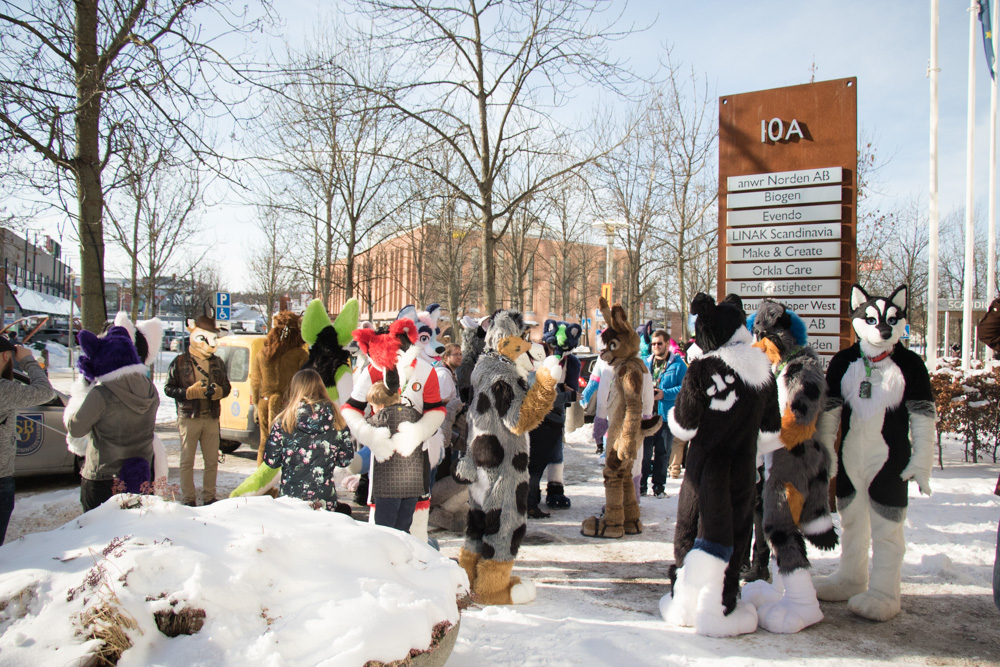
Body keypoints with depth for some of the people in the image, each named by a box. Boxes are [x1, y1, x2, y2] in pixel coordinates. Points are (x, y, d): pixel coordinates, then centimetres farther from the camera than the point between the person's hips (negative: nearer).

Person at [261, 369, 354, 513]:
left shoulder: (284, 421, -4)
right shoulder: (337, 421, -1)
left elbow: (271, 461, 0)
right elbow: (345, 460, 5)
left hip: (289, 499, 0)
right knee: (345, 510, 25)